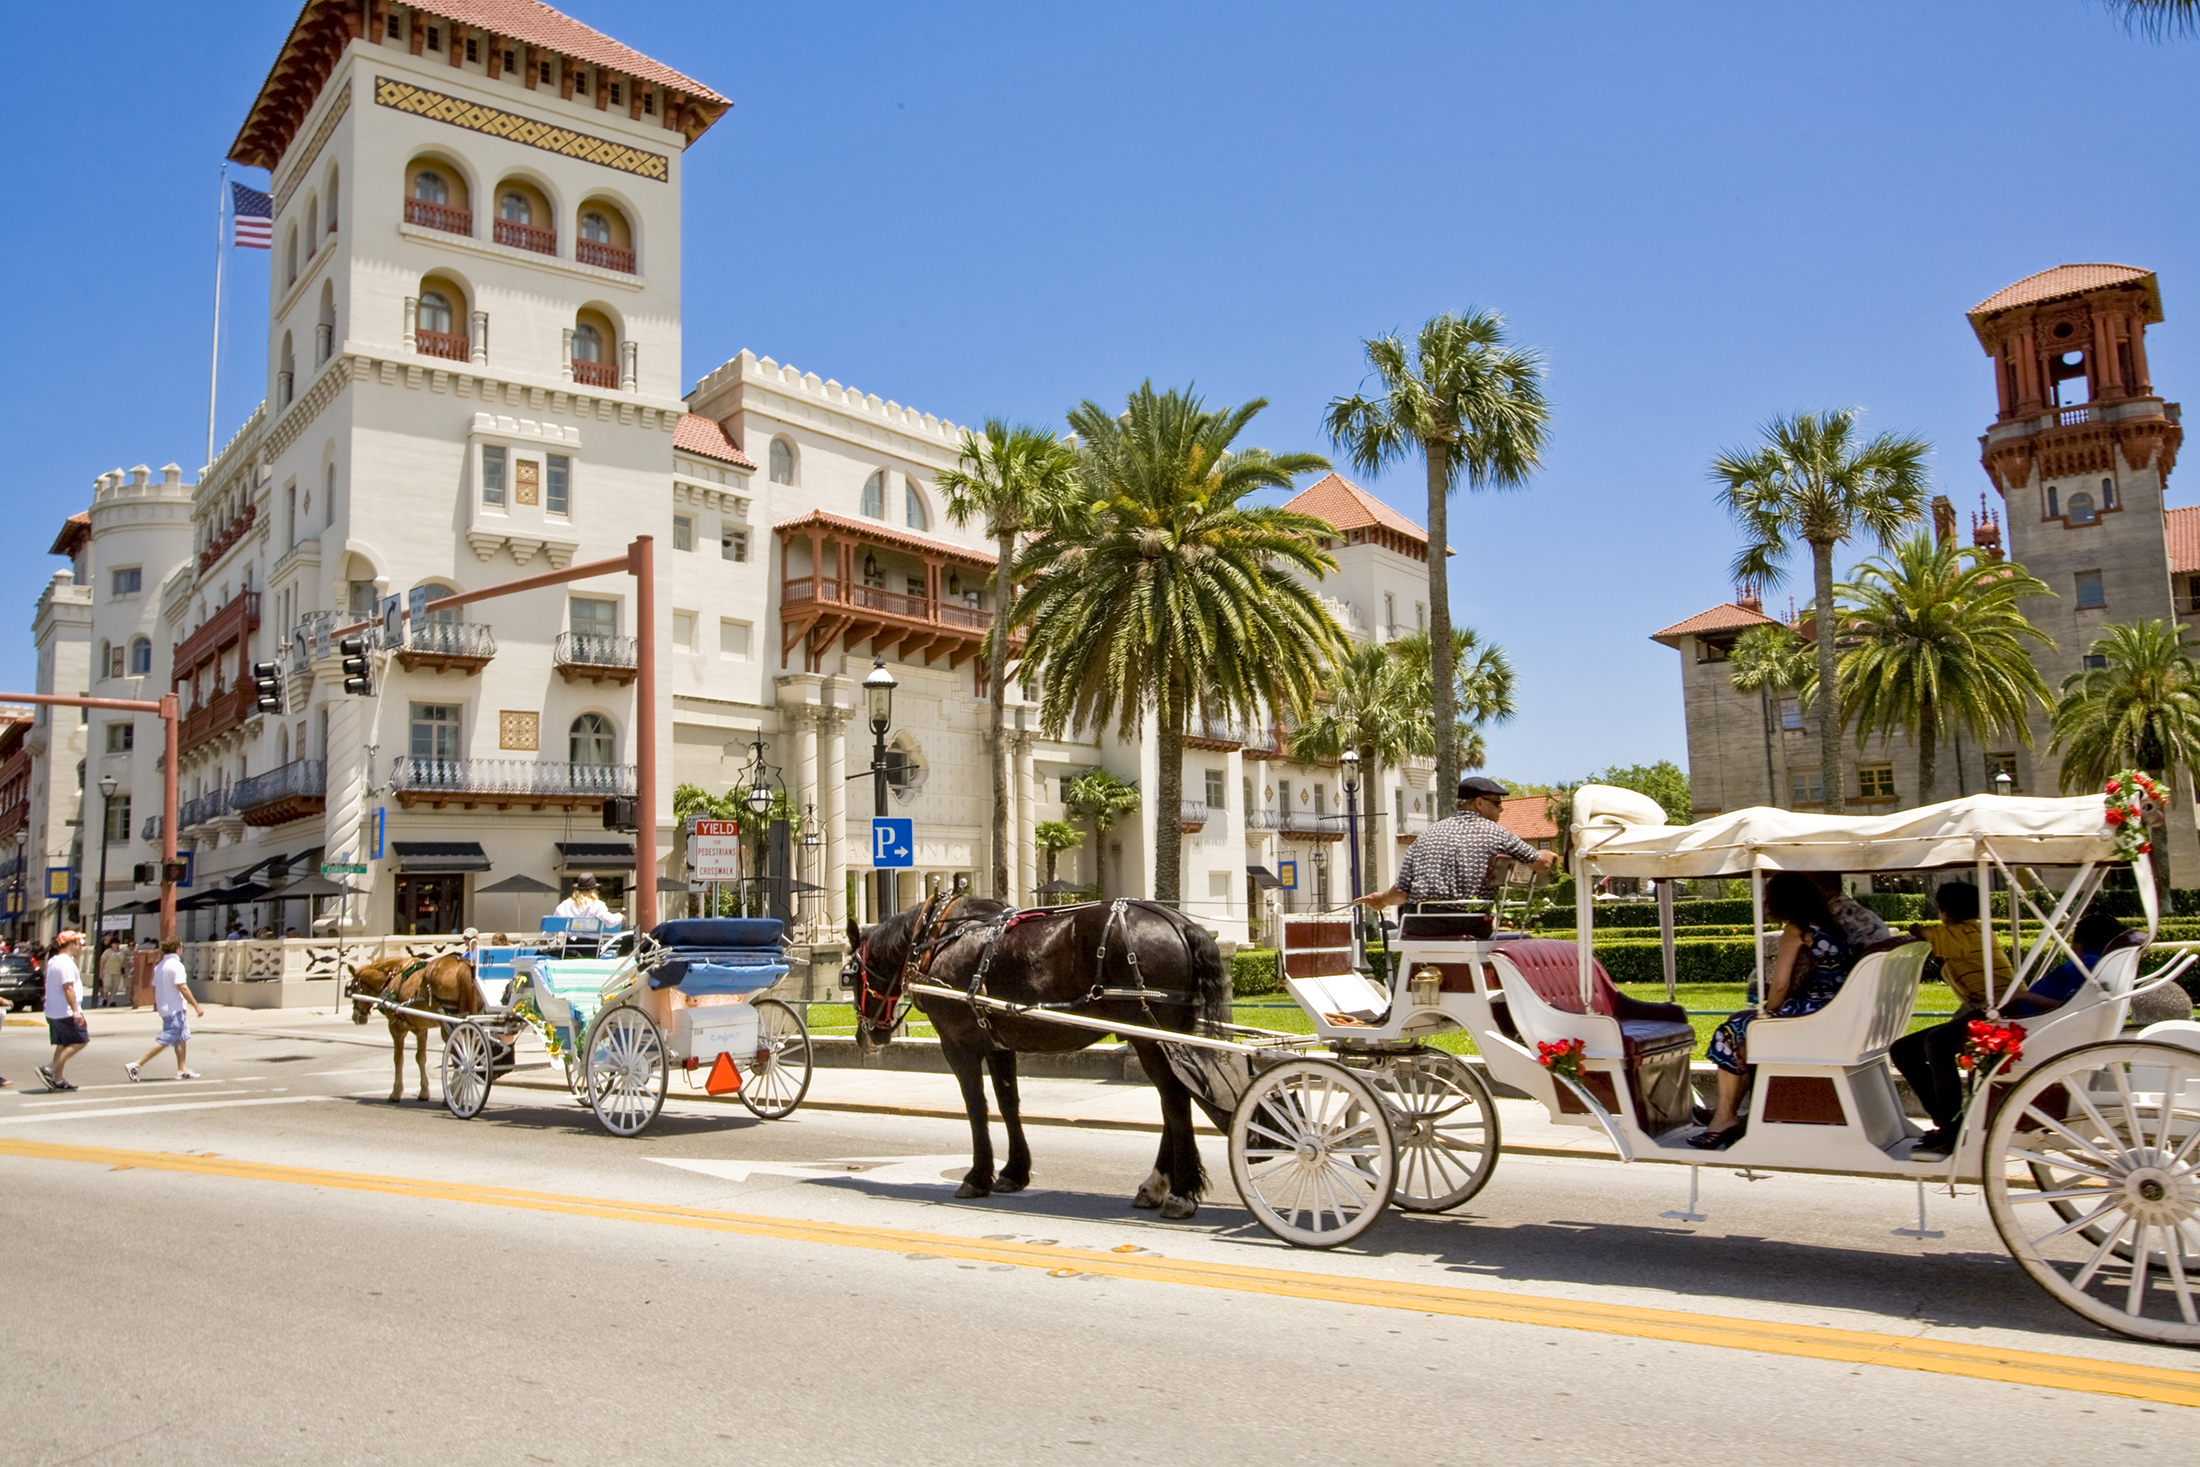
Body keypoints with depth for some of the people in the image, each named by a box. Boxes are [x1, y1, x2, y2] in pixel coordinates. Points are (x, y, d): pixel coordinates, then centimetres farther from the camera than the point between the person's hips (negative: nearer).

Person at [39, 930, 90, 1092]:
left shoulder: (53, 961, 16)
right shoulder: (66, 962, -16)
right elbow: (68, 988, -22)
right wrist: (75, 1010, -22)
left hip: (52, 1012, 10)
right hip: (66, 1012, -10)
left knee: (62, 1045, 13)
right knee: (80, 1041, -5)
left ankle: (58, 1080, 13)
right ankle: (50, 1069, -10)